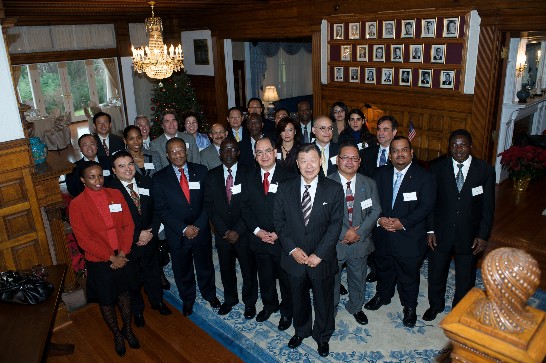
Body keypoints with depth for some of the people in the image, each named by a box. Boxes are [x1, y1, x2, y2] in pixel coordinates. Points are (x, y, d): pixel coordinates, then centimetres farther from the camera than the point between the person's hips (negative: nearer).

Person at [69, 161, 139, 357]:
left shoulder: (115, 194, -4)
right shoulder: (77, 204, -14)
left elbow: (128, 225, -3)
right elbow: (83, 239, -14)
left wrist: (122, 253, -12)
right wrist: (111, 258, -15)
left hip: (123, 257, 3)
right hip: (99, 262, -2)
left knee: (124, 294, 19)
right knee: (106, 301, 15)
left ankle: (128, 329, 42)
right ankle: (117, 335, 39)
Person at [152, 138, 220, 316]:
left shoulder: (201, 171, -4)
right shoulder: (159, 178, -7)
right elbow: (161, 209, -9)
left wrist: (198, 226, -13)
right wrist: (183, 229, -15)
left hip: (201, 230, 1)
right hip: (177, 234, -1)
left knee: (205, 266, 19)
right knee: (182, 270, 18)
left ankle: (210, 294, 45)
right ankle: (187, 299, 42)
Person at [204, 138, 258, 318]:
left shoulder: (248, 173, -8)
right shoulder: (212, 175, 0)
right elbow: (209, 205, -1)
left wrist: (238, 231, -14)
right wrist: (224, 231, -9)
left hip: (244, 233, -2)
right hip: (222, 233, 2)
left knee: (248, 269, 12)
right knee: (226, 269, 18)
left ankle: (250, 302, 35)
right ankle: (229, 299, 42)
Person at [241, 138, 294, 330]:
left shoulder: (288, 177, -12)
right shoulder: (250, 178, 1)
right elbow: (245, 208, 4)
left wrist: (279, 233, -16)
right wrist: (257, 231, -9)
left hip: (282, 240, -3)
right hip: (259, 238, 4)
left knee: (286, 278, 15)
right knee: (265, 277, 21)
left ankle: (286, 310, 38)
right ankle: (269, 305, 46)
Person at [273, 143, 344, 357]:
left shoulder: (334, 189, -10)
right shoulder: (285, 188, -5)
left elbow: (335, 224, -11)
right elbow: (279, 221, -2)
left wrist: (318, 255, -16)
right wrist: (292, 249, -12)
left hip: (322, 259, -1)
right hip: (294, 258, 2)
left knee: (323, 301, 18)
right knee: (298, 299, 22)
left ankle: (322, 336, 44)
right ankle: (301, 331, 49)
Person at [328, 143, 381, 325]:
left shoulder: (369, 184, -1)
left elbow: (375, 210, -6)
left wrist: (359, 232, -18)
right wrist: (344, 233, -22)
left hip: (360, 242, 3)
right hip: (334, 242, -2)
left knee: (358, 278, 21)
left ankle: (355, 307, 47)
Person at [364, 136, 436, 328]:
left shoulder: (424, 177, -10)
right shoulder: (381, 174, 3)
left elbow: (426, 206, -16)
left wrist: (403, 223, -22)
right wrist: (379, 219, -15)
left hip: (410, 237, -3)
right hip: (383, 234, 4)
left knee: (409, 274, 13)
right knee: (384, 268, 23)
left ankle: (409, 307, 36)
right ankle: (382, 296, 48)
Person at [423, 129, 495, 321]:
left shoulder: (485, 170, -8)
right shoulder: (437, 168, -7)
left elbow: (488, 206, -4)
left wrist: (483, 235, -6)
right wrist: (430, 230, -6)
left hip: (469, 236, 0)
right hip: (441, 233, 1)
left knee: (465, 278, 17)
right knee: (436, 273, 18)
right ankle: (435, 304, 45)